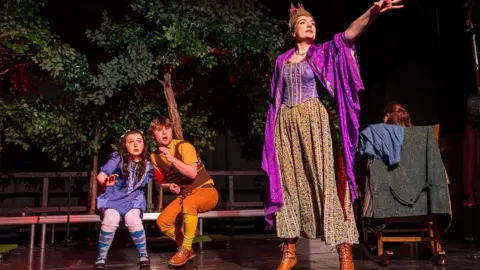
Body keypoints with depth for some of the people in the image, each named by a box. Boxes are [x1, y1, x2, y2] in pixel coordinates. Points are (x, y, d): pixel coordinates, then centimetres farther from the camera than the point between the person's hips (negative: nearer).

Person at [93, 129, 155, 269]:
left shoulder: (147, 163, -2)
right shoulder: (118, 159, -12)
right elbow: (100, 175, -21)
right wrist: (106, 181, -44)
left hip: (134, 199, 1)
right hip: (113, 197, -1)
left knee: (132, 219, -30)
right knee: (110, 219, -30)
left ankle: (143, 255, -7)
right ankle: (101, 257, -7)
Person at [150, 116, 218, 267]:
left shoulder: (183, 146, -16)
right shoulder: (155, 157, 2)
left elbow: (192, 173, -27)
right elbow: (161, 180, 16)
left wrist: (172, 158, -32)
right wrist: (170, 185, -5)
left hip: (206, 191, -6)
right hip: (185, 195, 7)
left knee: (189, 203, -39)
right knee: (162, 221, -10)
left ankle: (185, 249, -20)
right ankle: (188, 250, 13)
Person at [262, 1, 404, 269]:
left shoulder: (324, 52, 8)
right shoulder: (282, 61, 16)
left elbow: (349, 34, -10)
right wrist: (273, 131, 12)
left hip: (316, 123, -3)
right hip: (287, 127, 3)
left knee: (328, 181, -9)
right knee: (288, 184, 3)